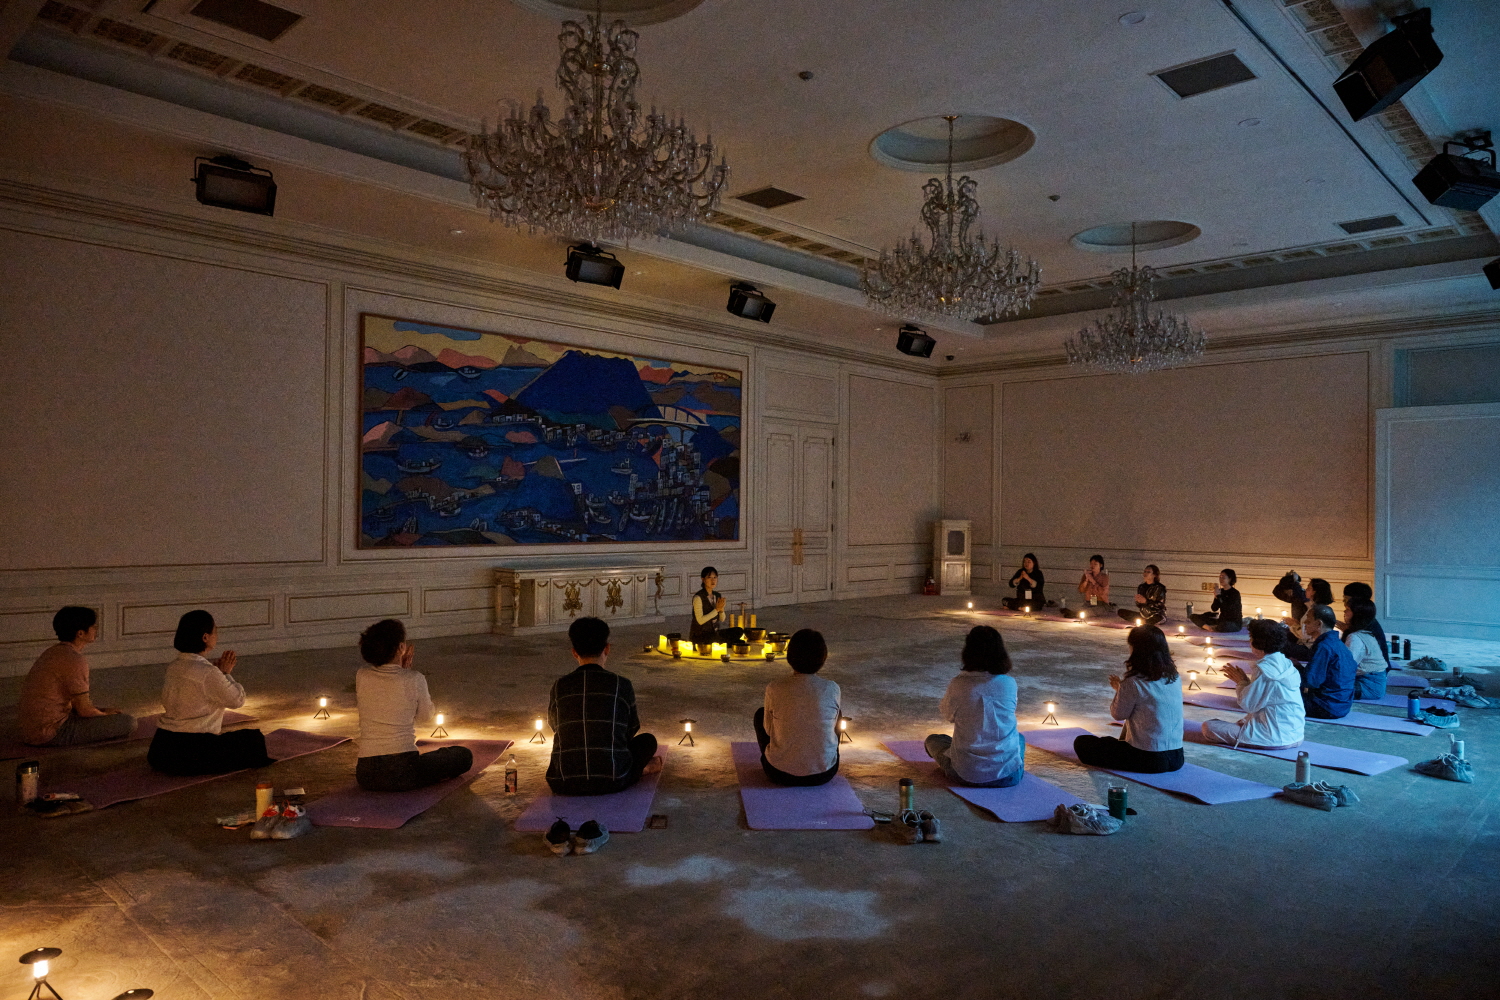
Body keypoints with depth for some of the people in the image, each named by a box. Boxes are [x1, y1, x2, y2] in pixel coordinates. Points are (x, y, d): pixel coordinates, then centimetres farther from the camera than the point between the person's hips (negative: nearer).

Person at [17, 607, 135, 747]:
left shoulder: (53, 652, 9)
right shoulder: (74, 660, -20)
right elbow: (84, 710, -16)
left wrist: (103, 711, 14)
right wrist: (106, 715, 4)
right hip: (49, 734, -10)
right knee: (129, 722, -15)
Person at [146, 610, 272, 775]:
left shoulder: (173, 667, 7)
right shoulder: (208, 673, -18)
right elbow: (237, 700, -10)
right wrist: (225, 673, 4)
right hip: (190, 754, -8)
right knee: (254, 738, 2)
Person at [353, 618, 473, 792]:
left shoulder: (361, 676, -2)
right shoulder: (415, 680, -12)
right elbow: (426, 714, 8)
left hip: (366, 776, 5)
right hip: (402, 772, -5)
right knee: (464, 755, 16)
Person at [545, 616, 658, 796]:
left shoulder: (559, 686, 2)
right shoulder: (622, 685, -2)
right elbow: (632, 729, 15)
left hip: (564, 785, 3)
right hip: (613, 782, -3)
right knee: (648, 740, 23)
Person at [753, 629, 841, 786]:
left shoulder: (774, 688, -14)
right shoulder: (832, 689, -11)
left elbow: (768, 730, 0)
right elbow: (835, 728, 5)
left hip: (781, 774, -1)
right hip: (824, 774, 1)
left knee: (760, 714, 23)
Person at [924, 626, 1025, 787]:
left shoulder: (958, 685, -13)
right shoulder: (1009, 683, -8)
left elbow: (947, 715, 6)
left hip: (966, 776, -2)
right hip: (1008, 775, 2)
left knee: (933, 740, 27)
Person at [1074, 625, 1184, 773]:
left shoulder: (1133, 684, -19)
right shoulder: (1175, 678, 1)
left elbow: (1118, 714, -5)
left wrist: (1119, 688, 10)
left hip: (1149, 759, -7)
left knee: (1081, 743, 4)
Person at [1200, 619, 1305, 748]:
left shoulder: (1264, 670, -20)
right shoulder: (1287, 665, 6)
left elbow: (1248, 705, -14)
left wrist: (1241, 682, -1)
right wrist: (1245, 681, 9)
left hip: (1275, 738, -9)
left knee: (1209, 727, -9)